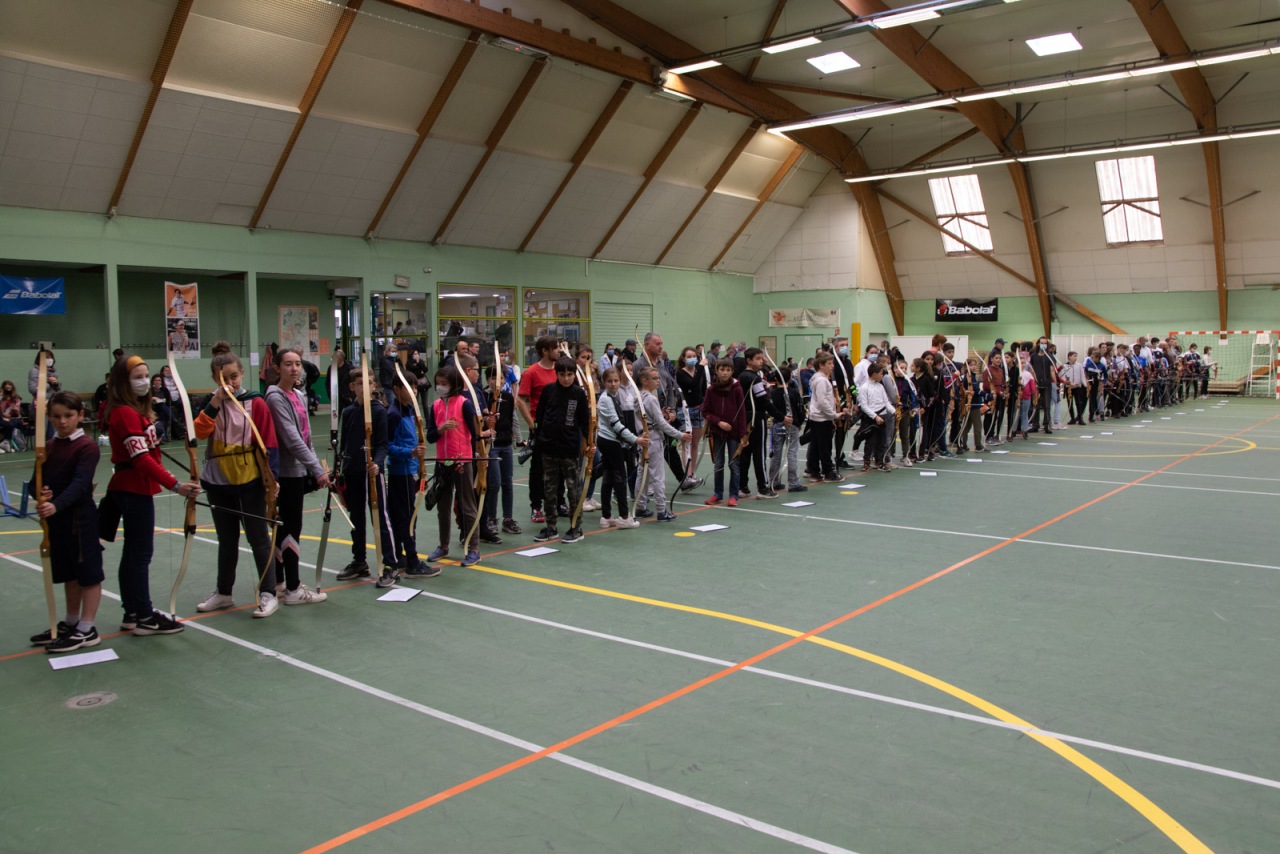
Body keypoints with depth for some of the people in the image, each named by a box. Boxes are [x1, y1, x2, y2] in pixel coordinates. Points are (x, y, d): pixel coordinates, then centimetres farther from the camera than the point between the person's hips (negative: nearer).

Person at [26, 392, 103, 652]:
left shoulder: (86, 446, -13)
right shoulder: (49, 448, 10)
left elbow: (80, 483, -24)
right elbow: (35, 482, 6)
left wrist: (56, 505, -38)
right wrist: (39, 494, -17)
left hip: (81, 518, -7)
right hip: (56, 518, 8)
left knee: (88, 572, 1)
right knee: (69, 573, 19)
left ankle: (86, 630, 8)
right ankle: (70, 623, 32)